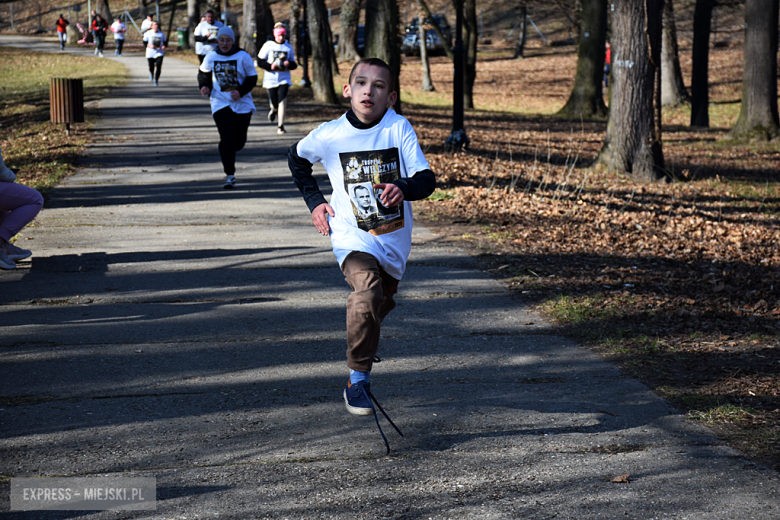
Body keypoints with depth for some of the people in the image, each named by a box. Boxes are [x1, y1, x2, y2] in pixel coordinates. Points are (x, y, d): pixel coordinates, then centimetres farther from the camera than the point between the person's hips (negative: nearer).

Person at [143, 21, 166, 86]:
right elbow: (144, 42, 0)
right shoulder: (148, 33, -3)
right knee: (151, 67, 2)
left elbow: (165, 42, 14)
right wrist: (149, 45, -19)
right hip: (150, 53, -1)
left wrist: (164, 46, -8)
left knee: (158, 67, -14)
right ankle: (151, 74, 40)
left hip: (159, 53, 1)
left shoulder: (162, 34, 3)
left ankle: (156, 80, 2)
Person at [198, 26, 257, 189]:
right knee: (227, 139, -15)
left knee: (239, 142, 6)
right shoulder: (211, 57, 2)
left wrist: (241, 91, -16)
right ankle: (230, 175, -7)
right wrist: (204, 86, -2)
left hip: (242, 104, 1)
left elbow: (252, 78, -1)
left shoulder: (243, 56, -4)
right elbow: (203, 73, 18)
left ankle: (227, 151, 43)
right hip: (220, 103, 0)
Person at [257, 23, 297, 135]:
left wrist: (289, 64, -9)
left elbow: (294, 65, 14)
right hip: (271, 78, -1)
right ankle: (274, 110, 44)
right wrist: (270, 66, -16)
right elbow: (260, 61, 0)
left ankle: (280, 125, -14)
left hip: (284, 78, 1)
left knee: (282, 99, -18)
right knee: (274, 103, 4)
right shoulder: (268, 45, 0)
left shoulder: (288, 47, 8)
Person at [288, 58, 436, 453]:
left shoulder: (399, 129, -11)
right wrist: (314, 201, 5)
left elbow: (427, 179, -15)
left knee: (381, 303, 22)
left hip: (394, 238, 3)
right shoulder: (329, 135, -8)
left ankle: (364, 346, 59)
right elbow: (296, 158, 14)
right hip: (352, 236, -3)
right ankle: (358, 381, -20)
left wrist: (405, 187, -36)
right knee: (367, 290, -30)